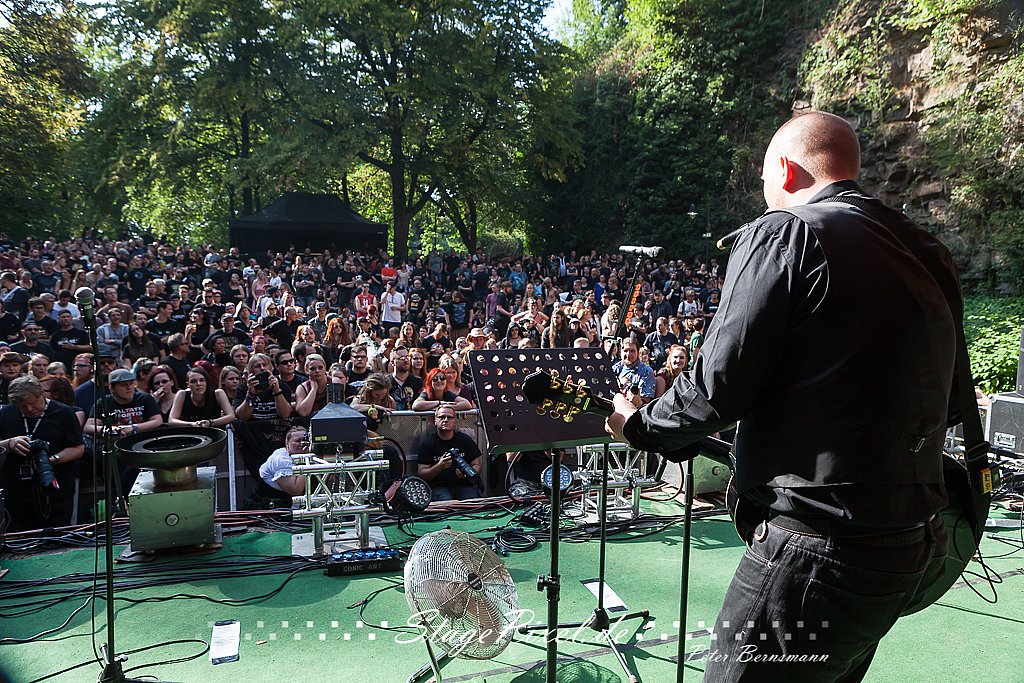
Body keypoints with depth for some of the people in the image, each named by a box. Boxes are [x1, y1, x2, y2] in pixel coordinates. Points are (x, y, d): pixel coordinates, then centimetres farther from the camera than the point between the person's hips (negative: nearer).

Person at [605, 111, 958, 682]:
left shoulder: (784, 233, -12)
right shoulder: (928, 255, 11)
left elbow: (718, 387, -16)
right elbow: (951, 404, 17)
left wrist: (640, 426, 2)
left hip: (820, 549, -9)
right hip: (916, 543, 9)